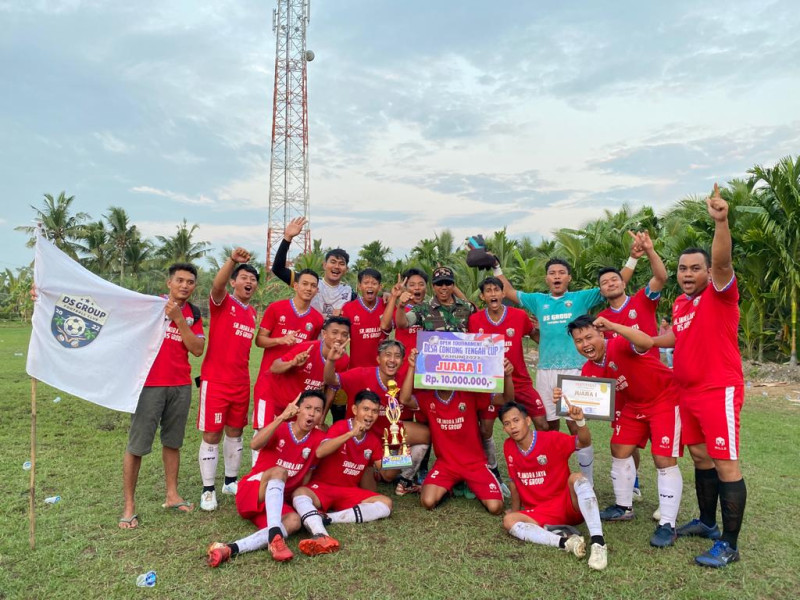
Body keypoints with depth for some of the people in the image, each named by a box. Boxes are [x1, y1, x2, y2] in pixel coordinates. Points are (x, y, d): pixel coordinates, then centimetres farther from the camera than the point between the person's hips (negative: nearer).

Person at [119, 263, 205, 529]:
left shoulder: (194, 315, 7)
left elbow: (197, 349, -5)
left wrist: (179, 319, -13)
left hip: (181, 386, 4)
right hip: (149, 384, -3)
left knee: (173, 442, 14)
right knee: (136, 445, 0)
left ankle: (172, 495, 26)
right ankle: (129, 506, 11)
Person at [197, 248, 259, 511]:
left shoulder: (252, 313, 12)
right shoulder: (222, 303, -6)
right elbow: (217, 285, -30)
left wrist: (245, 376, 15)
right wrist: (232, 260, -47)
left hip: (241, 382, 6)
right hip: (215, 380, -6)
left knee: (235, 432, 14)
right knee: (212, 434, 0)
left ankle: (231, 481, 28)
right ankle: (208, 490, 12)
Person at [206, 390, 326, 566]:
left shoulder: (318, 439, -1)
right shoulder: (279, 428, -8)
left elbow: (307, 473, 8)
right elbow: (255, 445, -30)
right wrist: (282, 417, -40)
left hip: (277, 502, 3)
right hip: (250, 492, -3)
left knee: (294, 521, -31)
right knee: (279, 471, -34)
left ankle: (231, 549, -44)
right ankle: (275, 535, -51)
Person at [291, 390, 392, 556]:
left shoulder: (373, 440, 5)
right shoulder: (340, 427, -10)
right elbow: (320, 452, -28)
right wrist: (351, 433, -34)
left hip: (350, 492, 5)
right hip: (321, 487, -4)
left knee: (386, 503, -18)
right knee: (300, 493, -34)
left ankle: (327, 518, -29)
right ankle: (321, 535, -61)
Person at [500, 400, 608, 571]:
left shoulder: (552, 439, -11)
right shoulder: (508, 447, 1)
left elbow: (584, 442, -25)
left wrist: (579, 421, -44)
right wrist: (515, 511, 18)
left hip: (570, 506, -3)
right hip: (540, 515, 4)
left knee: (576, 478, -32)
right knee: (509, 520, -24)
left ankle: (598, 543, -40)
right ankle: (565, 542, -37)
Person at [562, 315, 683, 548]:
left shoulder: (620, 345, -29)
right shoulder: (588, 371, -8)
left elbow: (646, 343, -51)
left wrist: (612, 326, -62)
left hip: (665, 400, -8)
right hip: (634, 405, 8)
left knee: (664, 459, -11)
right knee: (619, 450, 11)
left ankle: (667, 525, 0)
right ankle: (623, 507, 29)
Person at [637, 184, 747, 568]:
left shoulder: (720, 294, -11)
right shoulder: (680, 303, 10)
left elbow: (722, 262, -31)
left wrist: (721, 222, -45)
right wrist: (649, 341, 19)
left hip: (719, 391, -8)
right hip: (689, 392, 8)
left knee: (725, 463, -4)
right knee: (700, 457, 18)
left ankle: (729, 544, 7)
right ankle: (707, 522, 34)